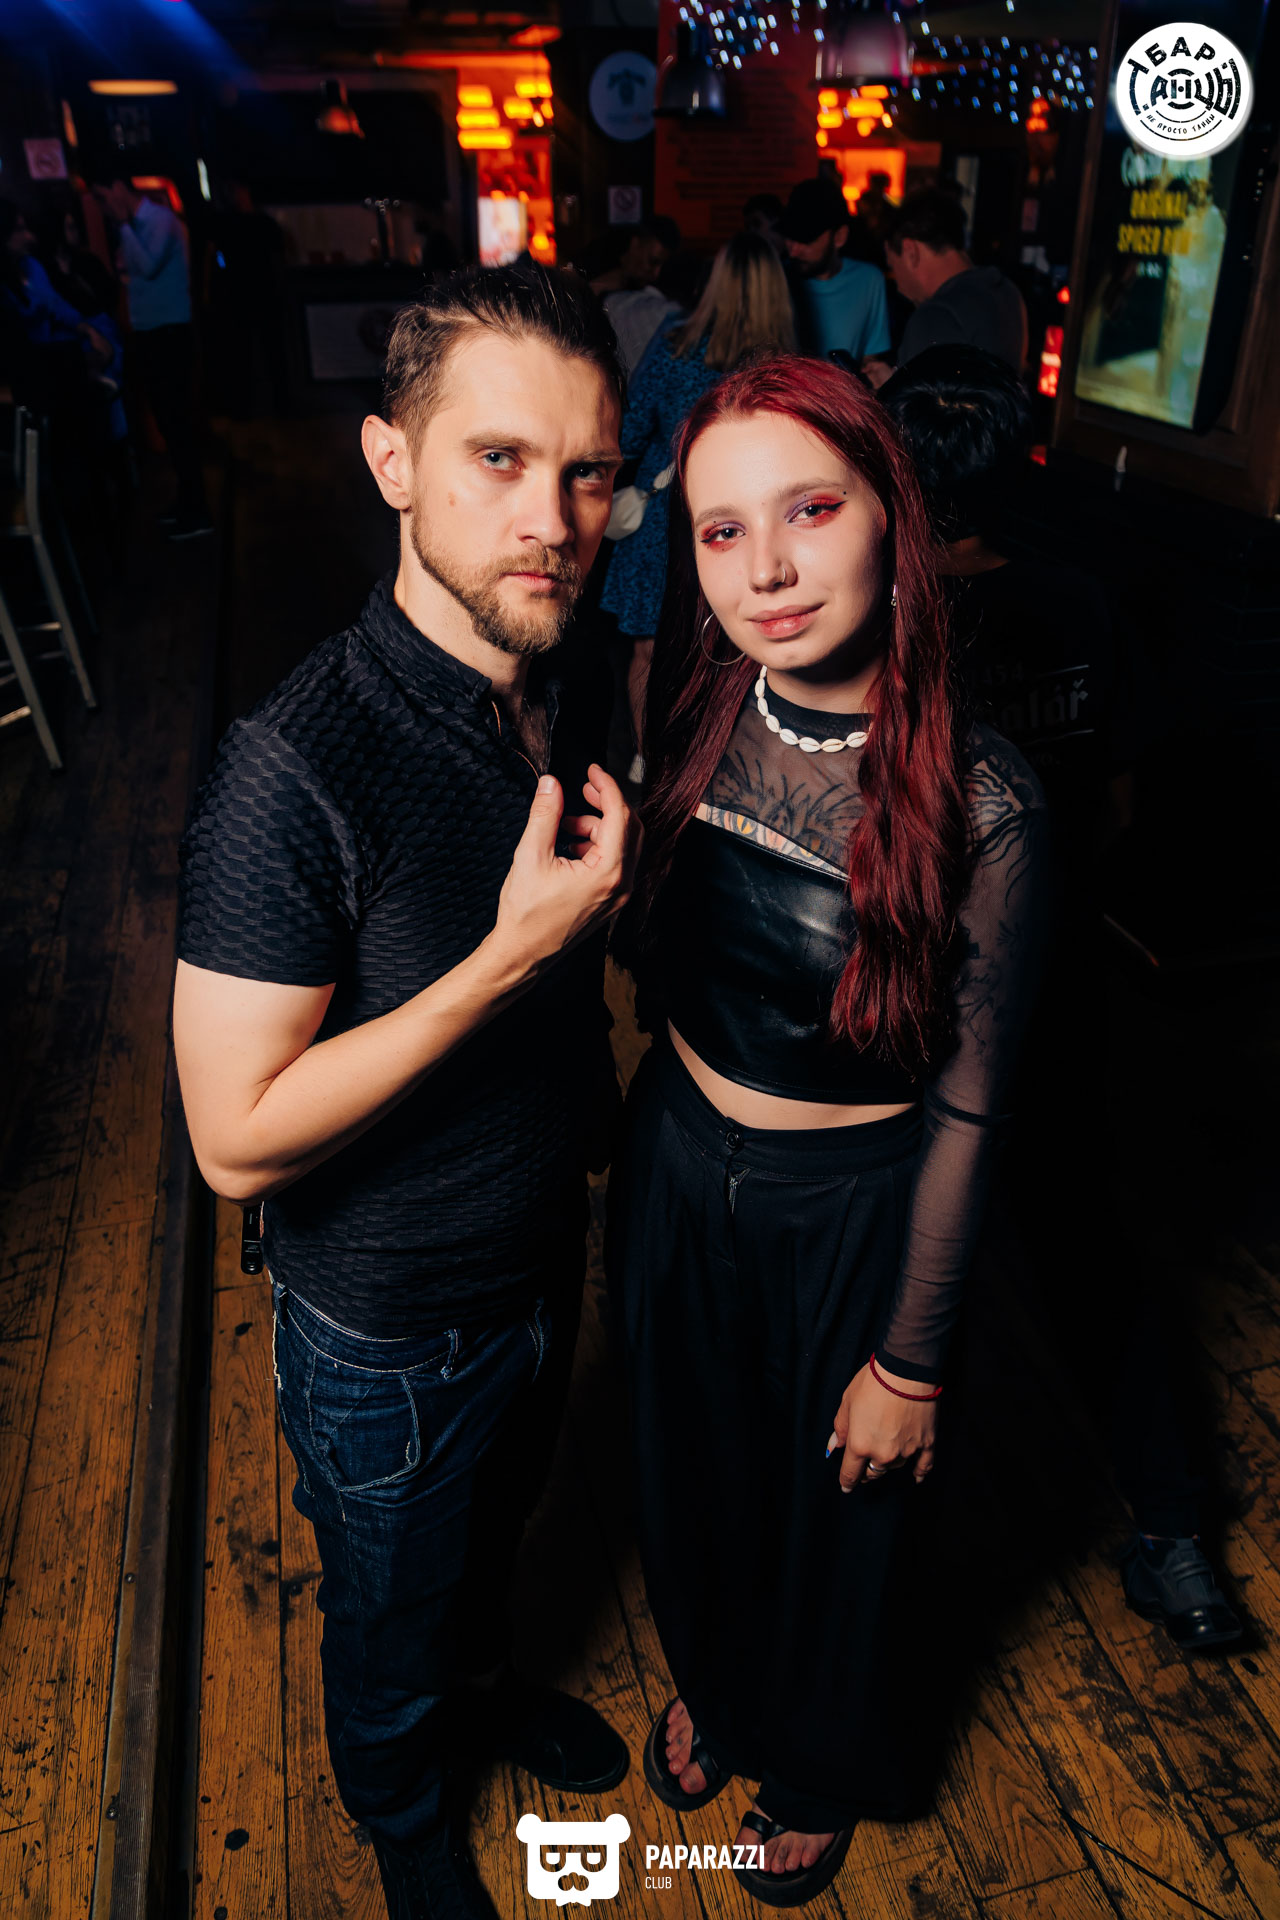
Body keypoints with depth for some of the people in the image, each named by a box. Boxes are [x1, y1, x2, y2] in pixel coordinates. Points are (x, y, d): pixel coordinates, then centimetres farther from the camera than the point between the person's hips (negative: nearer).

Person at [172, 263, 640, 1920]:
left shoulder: (565, 700, -8)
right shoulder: (297, 770, -31)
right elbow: (238, 1139, -29)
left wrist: (595, 1103, 0)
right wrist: (512, 954, -33)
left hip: (544, 1260, 6)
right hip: (390, 1332, -6)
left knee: (495, 1528, 34)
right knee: (390, 1614, 24)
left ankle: (478, 1680, 65)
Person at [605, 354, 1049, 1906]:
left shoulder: (976, 802, -24)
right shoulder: (690, 716, -10)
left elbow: (965, 1109, -16)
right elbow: (651, 957, 2)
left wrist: (909, 1364, -8)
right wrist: (613, 1154, 9)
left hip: (851, 1215, -4)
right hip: (674, 1165, 4)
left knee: (836, 1510, 23)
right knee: (689, 1471, 28)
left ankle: (820, 1773, 58)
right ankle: (711, 1683, 64)